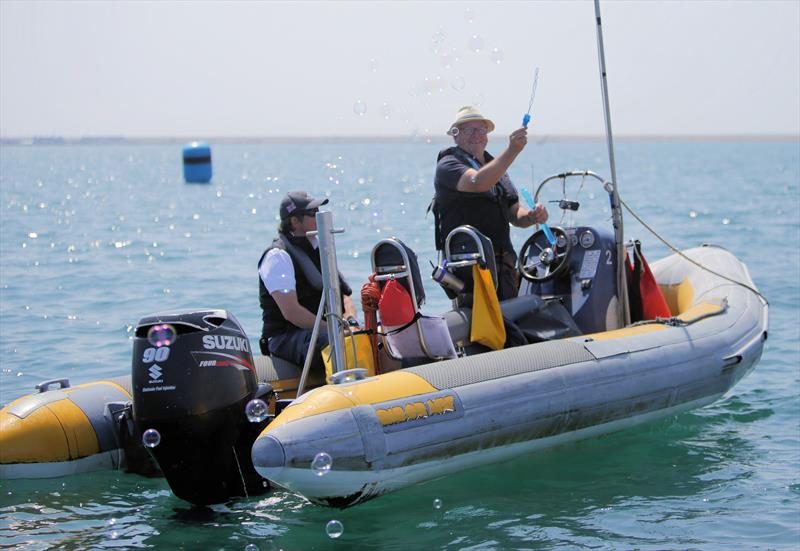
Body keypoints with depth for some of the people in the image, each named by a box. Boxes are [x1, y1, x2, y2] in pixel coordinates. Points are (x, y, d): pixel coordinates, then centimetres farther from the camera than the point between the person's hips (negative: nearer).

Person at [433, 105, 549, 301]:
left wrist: (532, 216, -3)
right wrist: (512, 151, -29)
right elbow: (478, 182, -22)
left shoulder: (495, 166, 23)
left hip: (503, 262, 7)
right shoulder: (448, 165, -1)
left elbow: (514, 213, 21)